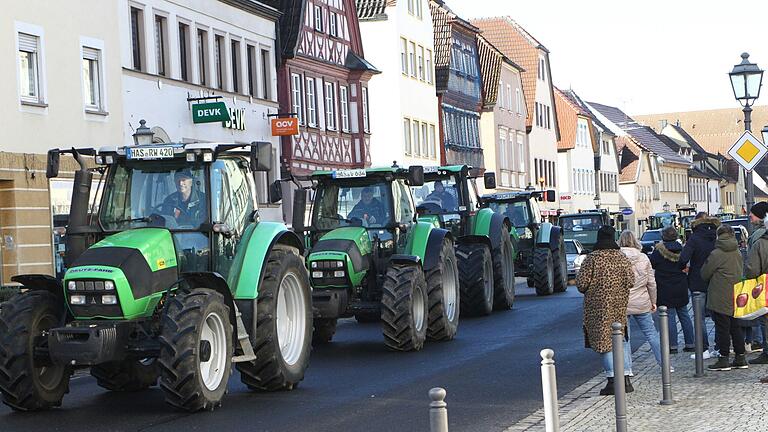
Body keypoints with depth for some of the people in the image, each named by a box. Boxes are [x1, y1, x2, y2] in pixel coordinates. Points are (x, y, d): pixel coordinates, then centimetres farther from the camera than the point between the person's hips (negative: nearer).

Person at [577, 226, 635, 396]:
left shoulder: (592, 258, -9)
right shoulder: (622, 258, 1)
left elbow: (581, 283, -11)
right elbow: (630, 281, 0)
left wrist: (588, 291, 11)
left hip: (598, 307, -3)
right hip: (620, 305, 3)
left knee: (605, 342, 1)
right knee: (622, 340, 13)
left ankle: (613, 380, -4)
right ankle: (626, 378, 10)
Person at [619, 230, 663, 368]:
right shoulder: (643, 258, 2)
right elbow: (651, 283, 6)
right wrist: (653, 302, 17)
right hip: (642, 304, 3)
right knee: (651, 333, 11)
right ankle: (663, 363, 14)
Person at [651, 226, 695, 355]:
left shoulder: (659, 250, -12)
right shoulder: (680, 249, 3)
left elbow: (652, 263, -5)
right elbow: (684, 265, 11)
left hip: (665, 289, -5)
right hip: (681, 287, 5)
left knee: (670, 317, -2)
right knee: (684, 315, 12)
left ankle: (673, 345, -1)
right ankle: (690, 344, 16)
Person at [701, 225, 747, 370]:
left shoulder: (716, 254, -14)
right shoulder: (738, 253, 7)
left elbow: (704, 274, -6)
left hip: (720, 298, -7)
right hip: (735, 297, 7)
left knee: (722, 328, -2)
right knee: (735, 327, 13)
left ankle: (723, 359, 1)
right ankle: (740, 358, 16)